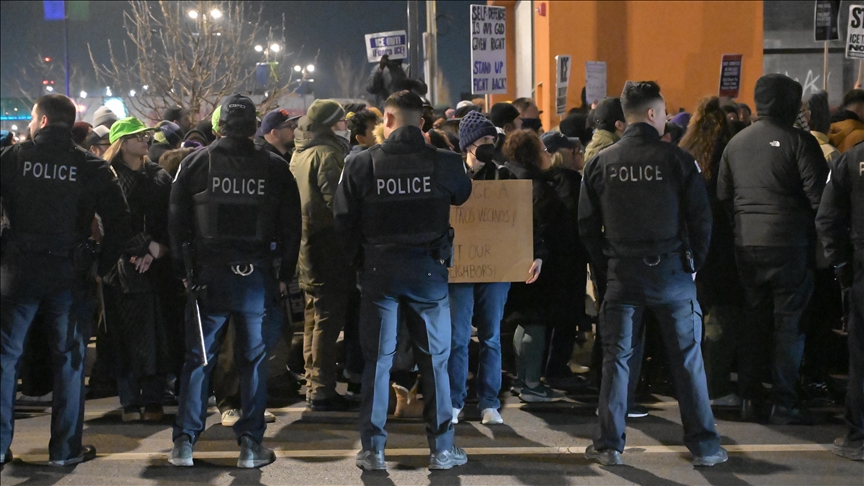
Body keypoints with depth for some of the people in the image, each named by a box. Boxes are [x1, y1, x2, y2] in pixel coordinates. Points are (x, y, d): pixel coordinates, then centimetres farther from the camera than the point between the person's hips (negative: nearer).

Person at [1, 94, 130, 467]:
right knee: (69, 359, 9)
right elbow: (119, 221, -4)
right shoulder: (91, 167, -1)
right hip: (69, 272, 1)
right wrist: (103, 266, 4)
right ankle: (65, 447, 12)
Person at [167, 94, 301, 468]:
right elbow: (291, 226, 2)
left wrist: (183, 270, 7)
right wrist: (284, 275, 9)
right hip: (257, 279, 0)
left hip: (208, 275, 0)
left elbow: (176, 222, 1)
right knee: (254, 361, 7)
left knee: (198, 359, 8)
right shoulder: (275, 168, -1)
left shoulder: (195, 163, -1)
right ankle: (250, 445, 8)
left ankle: (184, 442, 9)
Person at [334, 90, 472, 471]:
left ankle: (373, 450, 10)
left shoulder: (362, 164, -7)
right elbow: (465, 197, 11)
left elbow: (343, 219, -3)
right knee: (434, 360, 8)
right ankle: (442, 449, 13)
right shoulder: (444, 163, -6)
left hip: (378, 272, 0)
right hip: (428, 271, 0)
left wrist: (359, 260, 9)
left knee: (377, 360, 7)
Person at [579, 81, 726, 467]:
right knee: (687, 359, 7)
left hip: (622, 274, 2)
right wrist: (693, 262, 8)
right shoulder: (677, 160, -7)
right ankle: (704, 446, 12)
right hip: (672, 272, -2)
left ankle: (609, 445, 11)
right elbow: (701, 219, -5)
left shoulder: (601, 163, 0)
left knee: (616, 358, 8)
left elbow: (587, 225, 3)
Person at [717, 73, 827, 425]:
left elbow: (722, 196, 12)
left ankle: (748, 399, 16)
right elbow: (819, 198, -12)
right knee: (789, 323, 3)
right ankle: (784, 403, 4)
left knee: (752, 322, 14)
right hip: (789, 246, -5)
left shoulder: (736, 143, 9)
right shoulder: (798, 142, -9)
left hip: (746, 246, 5)